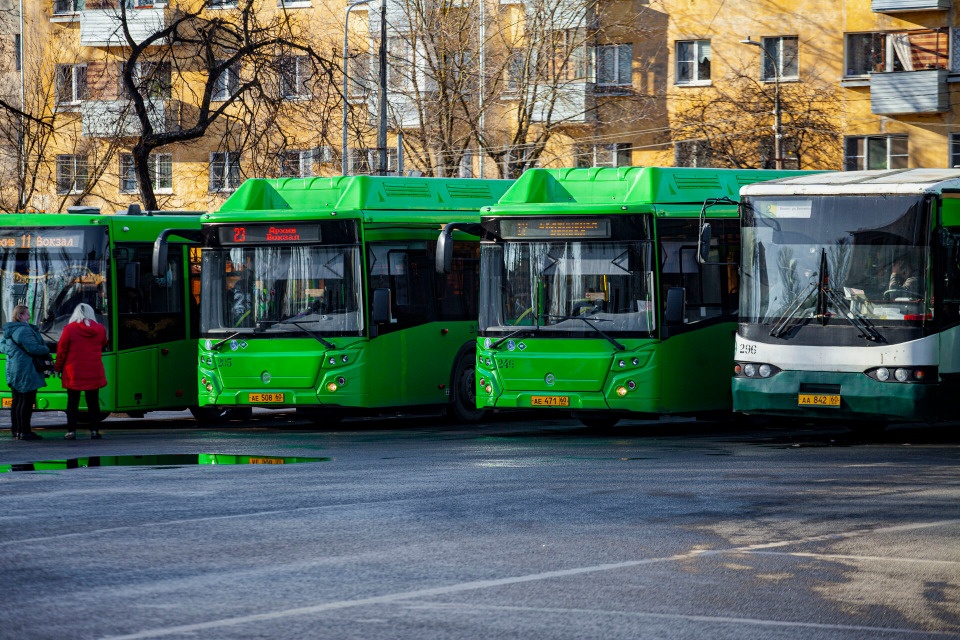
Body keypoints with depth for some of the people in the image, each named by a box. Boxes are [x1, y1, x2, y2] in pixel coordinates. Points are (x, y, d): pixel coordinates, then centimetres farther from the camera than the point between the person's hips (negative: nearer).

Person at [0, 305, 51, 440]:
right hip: (26, 372, -10)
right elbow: (33, 348, -21)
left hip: (13, 371, 10)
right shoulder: (24, 330, -18)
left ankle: (15, 430, 19)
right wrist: (47, 351, -5)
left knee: (17, 401, 15)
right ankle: (24, 431, -9)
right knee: (26, 402, -7)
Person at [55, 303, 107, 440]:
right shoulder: (100, 329, 3)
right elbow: (103, 345, 20)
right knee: (93, 402, 7)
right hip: (94, 373, 2)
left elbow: (61, 350, -2)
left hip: (74, 373, -2)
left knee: (73, 402, 3)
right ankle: (94, 431, 5)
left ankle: (71, 431, 0)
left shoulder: (69, 329, -6)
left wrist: (59, 367, 9)